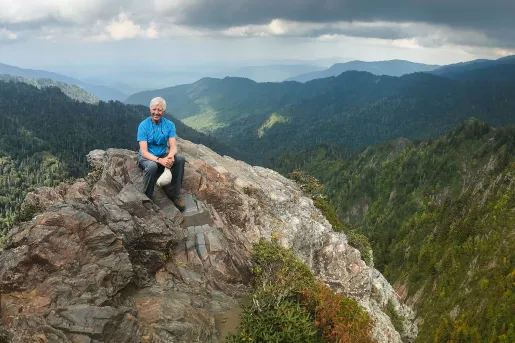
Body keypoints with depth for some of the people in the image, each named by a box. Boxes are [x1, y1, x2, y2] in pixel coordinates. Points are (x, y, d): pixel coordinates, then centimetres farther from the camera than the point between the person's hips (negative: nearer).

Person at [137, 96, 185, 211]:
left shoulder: (169, 125, -5)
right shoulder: (143, 125, -15)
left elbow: (173, 147, -12)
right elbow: (144, 152, -21)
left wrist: (170, 156, -36)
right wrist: (159, 160, -37)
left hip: (162, 155, 4)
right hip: (146, 157, -4)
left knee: (180, 158, -25)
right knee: (152, 166, -38)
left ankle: (173, 194, -13)